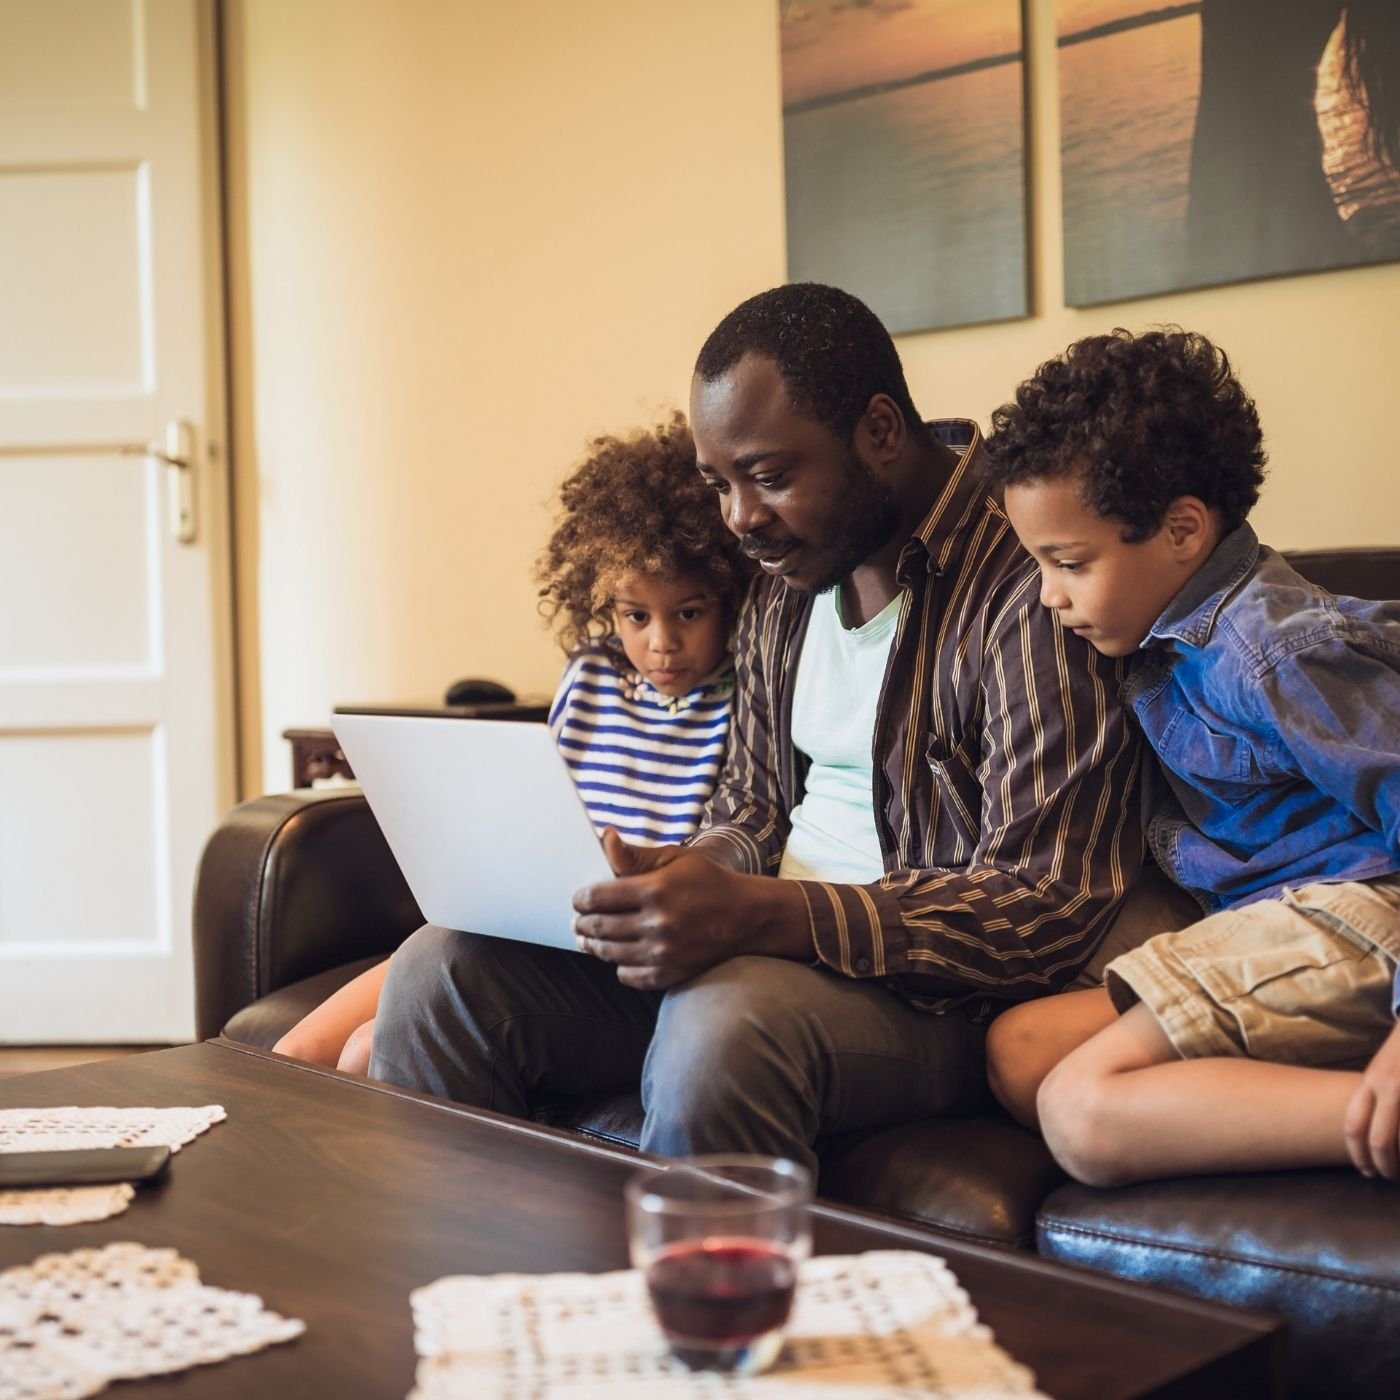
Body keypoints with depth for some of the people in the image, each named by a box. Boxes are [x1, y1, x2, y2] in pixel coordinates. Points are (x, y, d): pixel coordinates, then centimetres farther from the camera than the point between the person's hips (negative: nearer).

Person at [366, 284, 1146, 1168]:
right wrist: (678, 876, -5)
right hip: (759, 941, 7)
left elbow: (1048, 905, -20)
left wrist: (761, 916, -29)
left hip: (929, 986, -7)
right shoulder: (784, 582, 11)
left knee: (726, 1023, -38)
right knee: (440, 971, -9)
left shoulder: (1027, 580, -15)